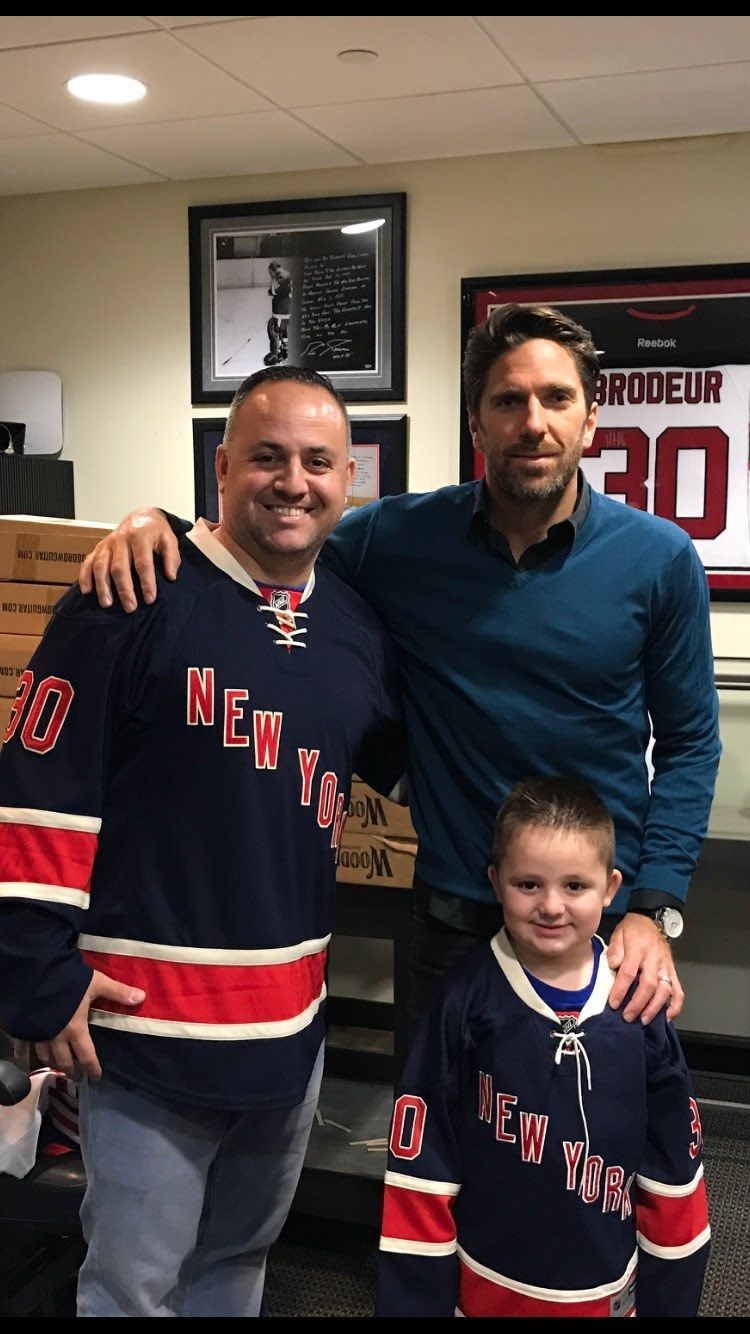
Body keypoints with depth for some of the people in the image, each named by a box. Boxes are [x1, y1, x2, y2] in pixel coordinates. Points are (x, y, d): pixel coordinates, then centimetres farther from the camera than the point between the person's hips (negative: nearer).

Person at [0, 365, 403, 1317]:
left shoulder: (359, 629, 6)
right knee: (135, 1284, 9)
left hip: (292, 1022, 6)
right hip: (146, 1024, -6)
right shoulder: (132, 598, -13)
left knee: (240, 1258, 23)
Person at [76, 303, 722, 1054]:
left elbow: (689, 742, -1)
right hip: (453, 913, 1)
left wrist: (653, 908, -10)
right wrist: (157, 524, -18)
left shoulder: (659, 560, -9)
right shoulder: (403, 538, -8)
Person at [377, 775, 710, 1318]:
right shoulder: (464, 1000, -15)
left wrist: (671, 1301, 4)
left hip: (608, 1291, 2)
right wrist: (413, 1299, -7)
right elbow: (420, 1168, -10)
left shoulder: (640, 1006, -9)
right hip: (485, 1287, -1)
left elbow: (672, 1172, 0)